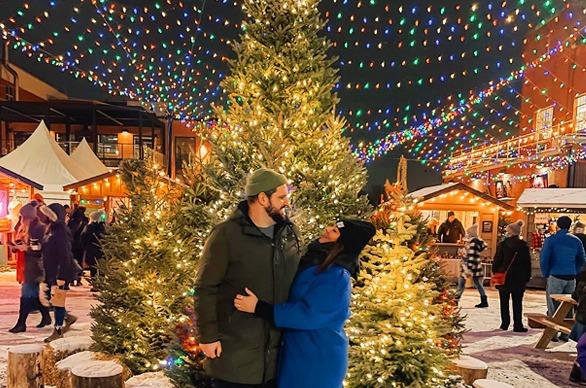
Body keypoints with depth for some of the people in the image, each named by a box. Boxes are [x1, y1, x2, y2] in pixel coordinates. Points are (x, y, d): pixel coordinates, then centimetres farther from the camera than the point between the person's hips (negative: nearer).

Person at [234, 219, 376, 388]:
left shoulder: (336, 276, -25)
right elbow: (289, 294, 16)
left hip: (317, 358, -8)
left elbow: (307, 314, -29)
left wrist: (259, 308, -28)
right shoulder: (314, 262, 2)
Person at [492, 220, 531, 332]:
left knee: (504, 302, 10)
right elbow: (527, 263, 2)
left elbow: (497, 261, -6)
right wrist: (527, 277, 8)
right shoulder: (524, 245, -2)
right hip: (519, 278, 1)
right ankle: (518, 325, 5)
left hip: (504, 277, -1)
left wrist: (495, 272, 4)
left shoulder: (502, 244, -7)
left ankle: (505, 323, 14)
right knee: (517, 303, 6)